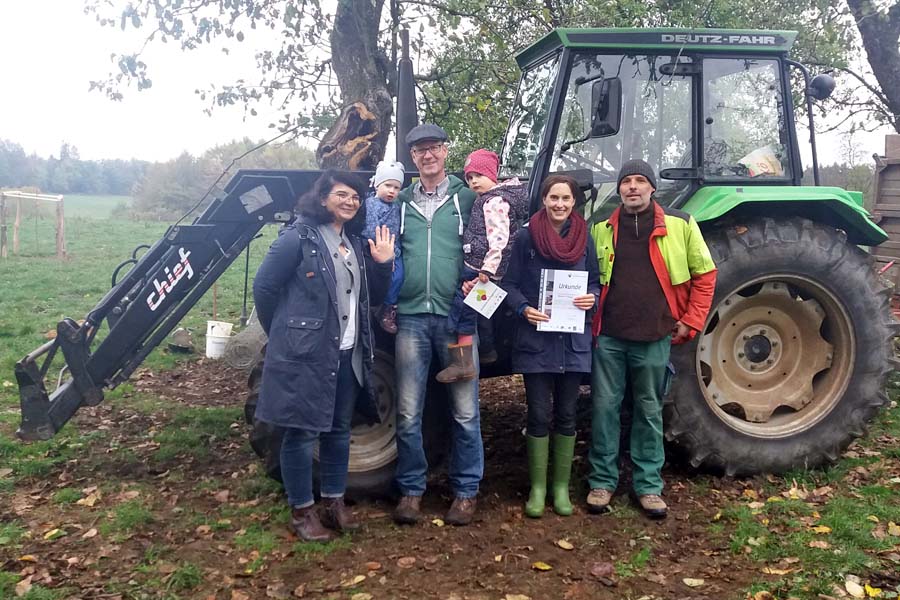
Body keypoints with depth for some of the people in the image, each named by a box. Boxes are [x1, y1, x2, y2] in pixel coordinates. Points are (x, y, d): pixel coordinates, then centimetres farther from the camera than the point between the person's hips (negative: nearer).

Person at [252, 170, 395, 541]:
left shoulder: (354, 242, 12)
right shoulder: (299, 236, -9)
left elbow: (373, 298, 14)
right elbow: (264, 287, -7)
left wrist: (382, 263, -3)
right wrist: (285, 334, 1)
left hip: (347, 353, 7)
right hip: (306, 353, -7)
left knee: (339, 429, 14)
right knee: (302, 430, 1)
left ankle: (334, 502, 28)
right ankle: (301, 511, 15)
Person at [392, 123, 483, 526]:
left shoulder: (466, 198, 7)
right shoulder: (401, 202, 14)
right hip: (411, 316, 2)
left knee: (465, 411, 4)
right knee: (408, 413, 5)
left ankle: (466, 492, 19)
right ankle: (411, 490, 20)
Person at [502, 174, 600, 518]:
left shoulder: (584, 238, 6)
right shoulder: (526, 237, -2)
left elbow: (596, 281, 13)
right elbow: (510, 284, 0)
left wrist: (592, 298, -9)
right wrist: (523, 308, -17)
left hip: (573, 340, 2)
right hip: (535, 338, -2)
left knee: (566, 415, 9)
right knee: (539, 415, 2)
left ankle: (561, 486, 22)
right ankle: (537, 487, 16)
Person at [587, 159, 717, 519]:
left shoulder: (679, 225, 0)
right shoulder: (601, 229, 5)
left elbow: (705, 274, 5)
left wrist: (691, 322, 1)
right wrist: (589, 320, 6)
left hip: (654, 338, -1)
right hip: (608, 337, 1)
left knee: (649, 411, 10)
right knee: (604, 406, 5)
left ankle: (649, 485, 22)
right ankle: (602, 481, 19)